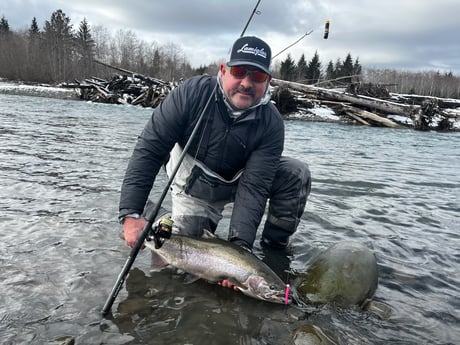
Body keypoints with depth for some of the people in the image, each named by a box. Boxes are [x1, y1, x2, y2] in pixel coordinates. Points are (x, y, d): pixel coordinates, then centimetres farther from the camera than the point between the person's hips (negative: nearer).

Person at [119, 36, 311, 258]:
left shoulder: (271, 124, -24)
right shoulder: (192, 93, -26)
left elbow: (253, 188, -29)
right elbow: (148, 150, -25)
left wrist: (240, 244, -43)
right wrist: (131, 214, -32)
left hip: (239, 181, 1)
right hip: (194, 189, -1)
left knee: (296, 174, -18)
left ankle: (275, 246, 1)